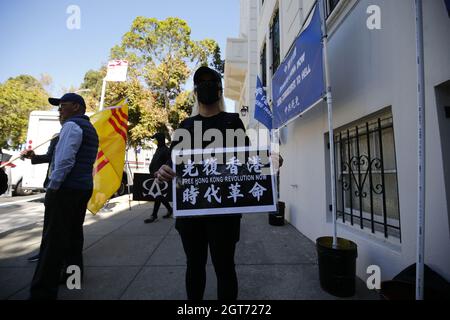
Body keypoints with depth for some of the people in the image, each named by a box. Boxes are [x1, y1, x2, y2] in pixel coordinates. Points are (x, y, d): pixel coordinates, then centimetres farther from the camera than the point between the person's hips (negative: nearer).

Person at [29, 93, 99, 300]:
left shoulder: (72, 125, -9)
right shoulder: (90, 129, 20)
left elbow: (65, 159, -20)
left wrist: (52, 187, -15)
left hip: (66, 188, -9)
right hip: (83, 187, 9)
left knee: (53, 239, -6)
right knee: (73, 233, 16)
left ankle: (43, 292, 1)